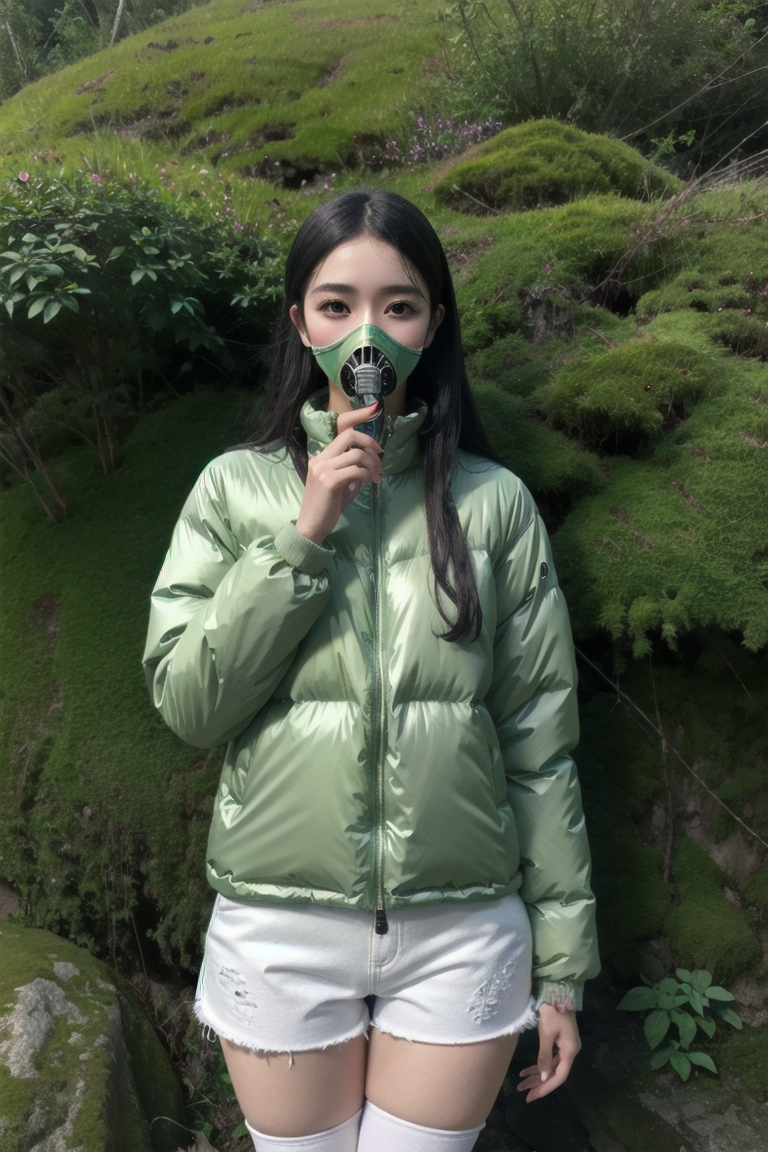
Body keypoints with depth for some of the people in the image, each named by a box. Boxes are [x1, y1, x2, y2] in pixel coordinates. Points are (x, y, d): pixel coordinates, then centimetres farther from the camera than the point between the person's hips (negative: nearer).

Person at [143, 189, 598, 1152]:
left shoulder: (493, 500, -3)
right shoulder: (238, 486, -2)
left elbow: (539, 740, 0)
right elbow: (186, 702, -8)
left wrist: (561, 962, 3)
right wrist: (302, 536, -17)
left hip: (461, 931, 0)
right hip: (280, 929, 1)